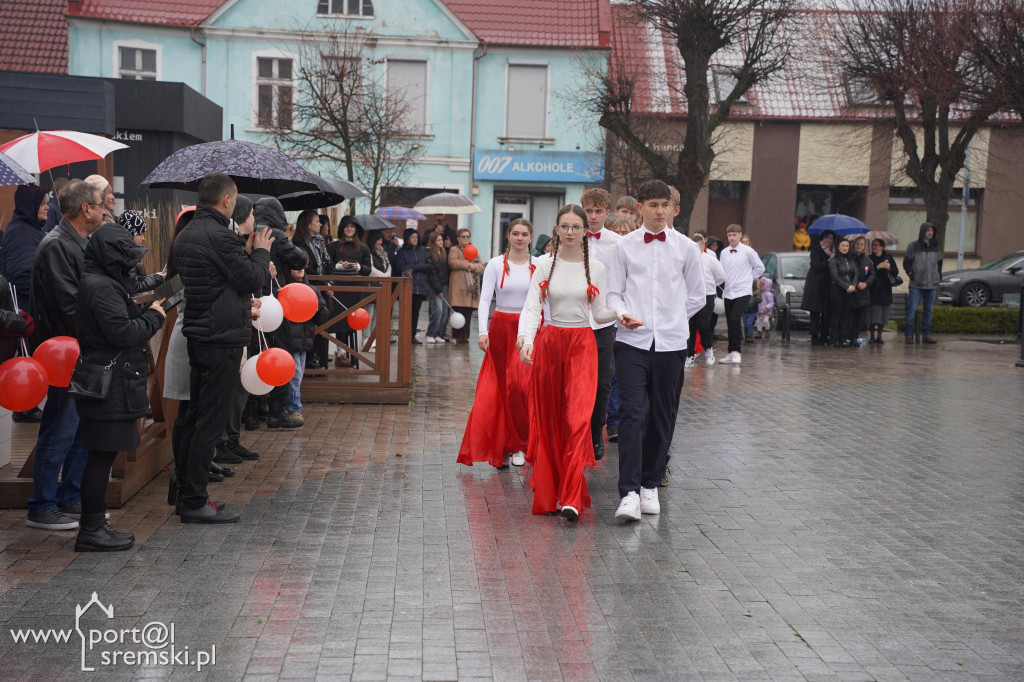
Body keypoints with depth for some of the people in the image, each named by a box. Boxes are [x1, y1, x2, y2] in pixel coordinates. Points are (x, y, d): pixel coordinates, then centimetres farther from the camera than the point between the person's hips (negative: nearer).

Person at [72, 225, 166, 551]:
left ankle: (94, 526, 20)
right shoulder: (102, 288, -16)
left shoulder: (102, 283, 17)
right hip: (109, 386, -11)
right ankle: (91, 531, 1)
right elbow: (123, 332, -22)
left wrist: (147, 311, 7)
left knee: (102, 456, 13)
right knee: (102, 456, -5)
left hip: (111, 385, 11)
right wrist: (153, 317, -8)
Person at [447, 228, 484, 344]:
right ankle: (458, 336, -5)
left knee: (468, 313, 0)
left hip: (472, 285, 4)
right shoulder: (454, 250, 8)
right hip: (459, 286, -4)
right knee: (459, 312, -8)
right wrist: (468, 264, -12)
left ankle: (465, 336, 4)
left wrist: (473, 266, -8)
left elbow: (482, 266, 12)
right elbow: (452, 263, -10)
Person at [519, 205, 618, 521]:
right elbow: (532, 307, -5)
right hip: (549, 342, 1)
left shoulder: (596, 268, 3)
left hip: (582, 344, -1)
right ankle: (549, 491, 20)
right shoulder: (545, 265, 2)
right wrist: (527, 338, -22)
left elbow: (599, 314, 6)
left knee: (577, 418, -12)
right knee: (548, 420, 6)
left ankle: (571, 499, -13)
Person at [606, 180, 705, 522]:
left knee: (662, 417, 7)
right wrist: (622, 312, -13)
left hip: (670, 343, 2)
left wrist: (671, 320, 10)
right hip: (632, 341, -2)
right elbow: (614, 292, 7)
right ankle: (629, 493, -14)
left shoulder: (686, 247, 6)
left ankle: (650, 485, 21)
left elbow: (696, 297, 15)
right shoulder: (625, 246, 5)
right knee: (632, 414, -12)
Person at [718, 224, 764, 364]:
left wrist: (749, 278, 5)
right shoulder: (724, 253, 6)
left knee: (735, 319, -18)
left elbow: (760, 268, 5)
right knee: (730, 322, 7)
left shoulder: (748, 251, -5)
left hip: (743, 291, -4)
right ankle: (731, 353, 15)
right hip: (728, 292, 4)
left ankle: (736, 351, -10)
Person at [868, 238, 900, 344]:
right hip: (873, 289, -2)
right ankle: (871, 336, -5)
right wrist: (878, 267, -15)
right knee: (873, 314, -9)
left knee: (883, 315, 3)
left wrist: (889, 268, -11)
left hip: (885, 290, 2)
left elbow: (896, 272, 7)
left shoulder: (888, 258, 9)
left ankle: (879, 336, 10)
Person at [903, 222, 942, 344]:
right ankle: (909, 335, -2)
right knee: (912, 309, -7)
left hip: (932, 284, 4)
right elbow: (906, 262, 2)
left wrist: (938, 275, 11)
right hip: (916, 284, -4)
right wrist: (911, 274, -7)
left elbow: (939, 262, 22)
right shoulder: (913, 246, -2)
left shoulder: (936, 247, 11)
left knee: (928, 310, 8)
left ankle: (927, 334, 14)